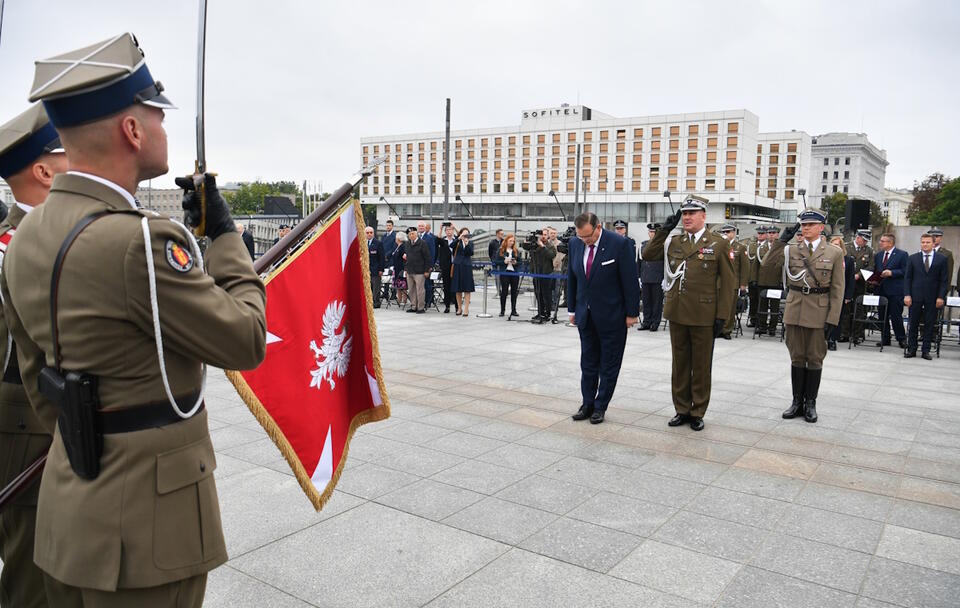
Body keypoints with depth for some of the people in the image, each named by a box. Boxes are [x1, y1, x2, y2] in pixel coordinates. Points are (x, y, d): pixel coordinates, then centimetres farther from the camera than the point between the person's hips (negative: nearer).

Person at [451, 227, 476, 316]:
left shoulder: (470, 244, 8)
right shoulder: (457, 242, 6)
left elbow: (471, 253, -6)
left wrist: (467, 244, -17)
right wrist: (459, 238, -24)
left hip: (467, 267, -1)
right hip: (457, 266, 1)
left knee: (467, 289, -4)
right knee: (458, 289, 6)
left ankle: (466, 309, -4)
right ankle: (459, 308, 17)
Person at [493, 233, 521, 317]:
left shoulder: (516, 251, 9)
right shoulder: (500, 251, 3)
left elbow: (520, 262, 9)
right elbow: (496, 262, -1)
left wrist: (516, 263, -11)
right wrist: (504, 262, -15)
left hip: (515, 273, 2)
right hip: (504, 273, -2)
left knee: (514, 292, 4)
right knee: (504, 292, -2)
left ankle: (513, 310, 11)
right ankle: (502, 310, 6)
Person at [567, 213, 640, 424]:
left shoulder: (619, 244, -16)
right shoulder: (575, 244, -1)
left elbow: (630, 280, -12)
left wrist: (632, 313, -10)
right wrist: (572, 309, 10)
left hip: (611, 316, -4)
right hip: (586, 315, 5)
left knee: (609, 365, 6)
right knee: (588, 363, 12)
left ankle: (600, 407, 17)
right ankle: (587, 404, 23)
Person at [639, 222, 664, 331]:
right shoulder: (643, 245, 12)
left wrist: (665, 279, -9)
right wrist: (639, 277, 9)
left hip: (658, 280, -4)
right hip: (645, 279, 4)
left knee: (657, 301, 2)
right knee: (646, 301, 7)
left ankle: (655, 323, 8)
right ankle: (646, 322, 14)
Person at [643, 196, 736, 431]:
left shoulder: (719, 244, -3)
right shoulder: (673, 242, 9)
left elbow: (728, 283, -4)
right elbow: (648, 256, 5)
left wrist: (722, 316, -9)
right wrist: (664, 231, -2)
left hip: (703, 316, -4)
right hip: (677, 314, 4)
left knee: (701, 366, 8)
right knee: (680, 364, 12)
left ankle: (698, 412, 20)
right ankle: (682, 409, 24)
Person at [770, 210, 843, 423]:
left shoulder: (834, 253, 0)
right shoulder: (791, 250, 6)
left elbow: (837, 289, -1)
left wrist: (832, 319, -7)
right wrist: (781, 240, -13)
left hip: (819, 312, -2)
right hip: (794, 310, 2)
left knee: (815, 358, 6)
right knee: (797, 357, 9)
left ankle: (810, 403, 18)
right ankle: (797, 401, 20)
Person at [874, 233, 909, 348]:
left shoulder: (902, 254, -2)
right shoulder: (878, 255, 16)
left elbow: (905, 271, -8)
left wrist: (891, 273, -18)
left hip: (895, 291, -6)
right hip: (881, 290, 6)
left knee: (896, 316, -4)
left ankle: (901, 339, 8)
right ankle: (885, 339, 15)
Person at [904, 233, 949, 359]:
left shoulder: (942, 259, 3)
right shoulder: (913, 258, 6)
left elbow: (944, 280, 2)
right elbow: (907, 278, 5)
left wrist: (941, 297, -6)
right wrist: (907, 295, -5)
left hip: (933, 298, 0)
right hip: (915, 297, 1)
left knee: (930, 324, 3)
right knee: (913, 324, 4)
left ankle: (926, 350, 11)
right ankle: (911, 349, 12)